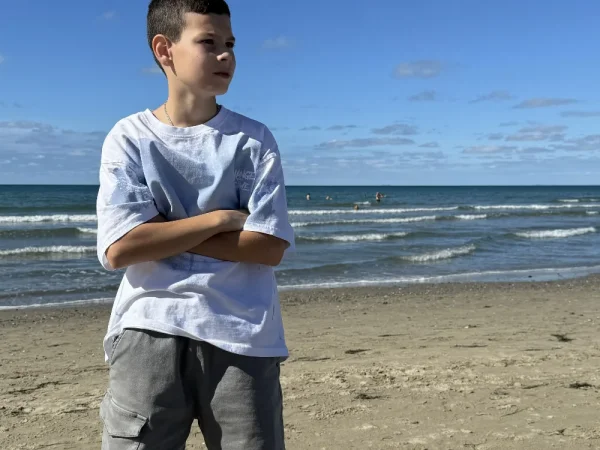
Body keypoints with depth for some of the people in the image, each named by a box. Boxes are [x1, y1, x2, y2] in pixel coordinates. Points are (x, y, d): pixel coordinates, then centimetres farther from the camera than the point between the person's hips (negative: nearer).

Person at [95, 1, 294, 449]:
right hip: (149, 333, 0)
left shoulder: (254, 139, 4)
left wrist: (162, 231, -8)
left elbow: (270, 247, -6)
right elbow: (118, 249, -8)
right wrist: (220, 218, -9)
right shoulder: (130, 137, 2)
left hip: (242, 337, 1)